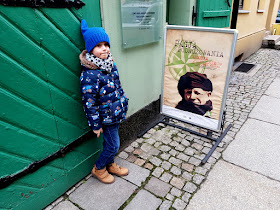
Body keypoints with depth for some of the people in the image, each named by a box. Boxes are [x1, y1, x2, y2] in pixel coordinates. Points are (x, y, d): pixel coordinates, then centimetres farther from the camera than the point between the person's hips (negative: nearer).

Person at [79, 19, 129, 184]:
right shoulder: (89, 74, -25)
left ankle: (110, 165, 45)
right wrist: (96, 125, -15)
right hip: (106, 117, -7)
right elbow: (89, 103, -21)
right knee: (113, 145, 6)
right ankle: (99, 169, 32)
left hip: (117, 113, 7)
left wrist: (123, 101, 19)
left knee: (110, 142, 23)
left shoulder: (110, 63, 0)